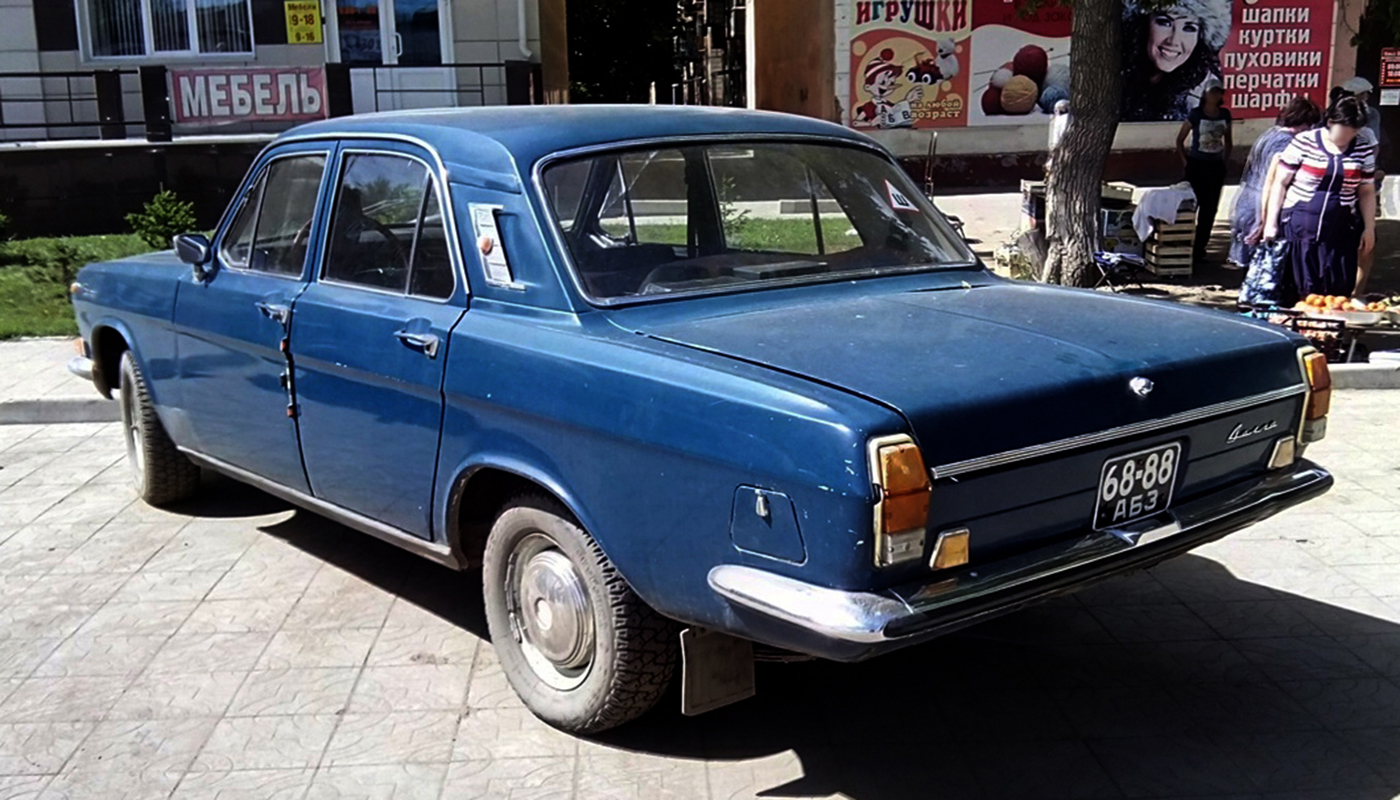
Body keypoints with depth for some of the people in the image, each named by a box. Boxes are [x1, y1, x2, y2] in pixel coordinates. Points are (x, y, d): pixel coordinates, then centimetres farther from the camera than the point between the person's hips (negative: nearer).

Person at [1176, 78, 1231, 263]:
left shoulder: (1225, 114, 4)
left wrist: (1225, 160, 7)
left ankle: (1200, 246, 15)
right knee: (1191, 205, -5)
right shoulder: (1196, 114, -8)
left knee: (1210, 208, 6)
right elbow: (1180, 139, -3)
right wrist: (1185, 162, -7)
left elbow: (1228, 141, 16)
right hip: (1197, 164, -4)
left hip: (1216, 166, 4)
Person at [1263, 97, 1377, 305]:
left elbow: (1366, 192, 12)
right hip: (1298, 227, -3)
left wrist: (1369, 228, 8)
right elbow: (1280, 183, -3)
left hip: (1339, 233, 3)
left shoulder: (1364, 149, 5)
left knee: (1337, 292, 2)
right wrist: (1271, 223, -5)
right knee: (1292, 290, 5)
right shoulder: (1304, 142, -6)